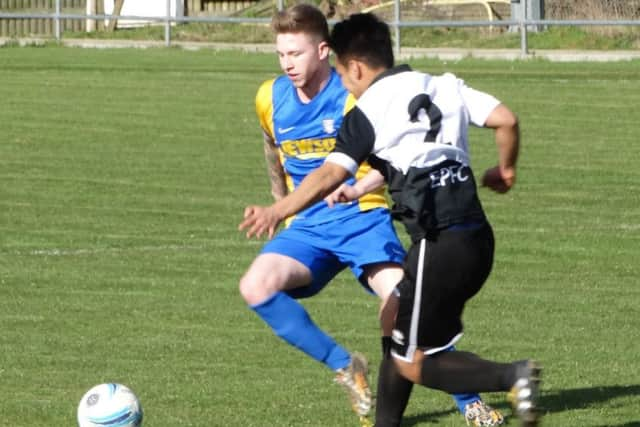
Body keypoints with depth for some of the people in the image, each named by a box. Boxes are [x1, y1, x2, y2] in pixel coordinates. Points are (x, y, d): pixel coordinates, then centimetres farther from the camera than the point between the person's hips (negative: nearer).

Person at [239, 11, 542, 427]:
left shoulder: (368, 112, -3)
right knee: (395, 318, 25)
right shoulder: (445, 87, 14)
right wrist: (505, 170, 23)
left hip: (440, 244, -8)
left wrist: (277, 211, -24)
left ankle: (510, 376, -20)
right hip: (478, 236, 8)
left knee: (413, 364, 0)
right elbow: (505, 119, 5)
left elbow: (331, 174, -16)